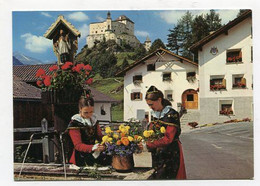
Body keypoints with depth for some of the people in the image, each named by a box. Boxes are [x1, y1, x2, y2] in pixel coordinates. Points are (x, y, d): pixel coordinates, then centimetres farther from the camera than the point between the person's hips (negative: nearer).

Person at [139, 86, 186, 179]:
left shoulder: (172, 114, -14)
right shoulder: (154, 114, 8)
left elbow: (168, 139, -20)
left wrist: (148, 145, -21)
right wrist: (143, 142, -2)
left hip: (170, 155, -6)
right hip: (156, 154, 6)